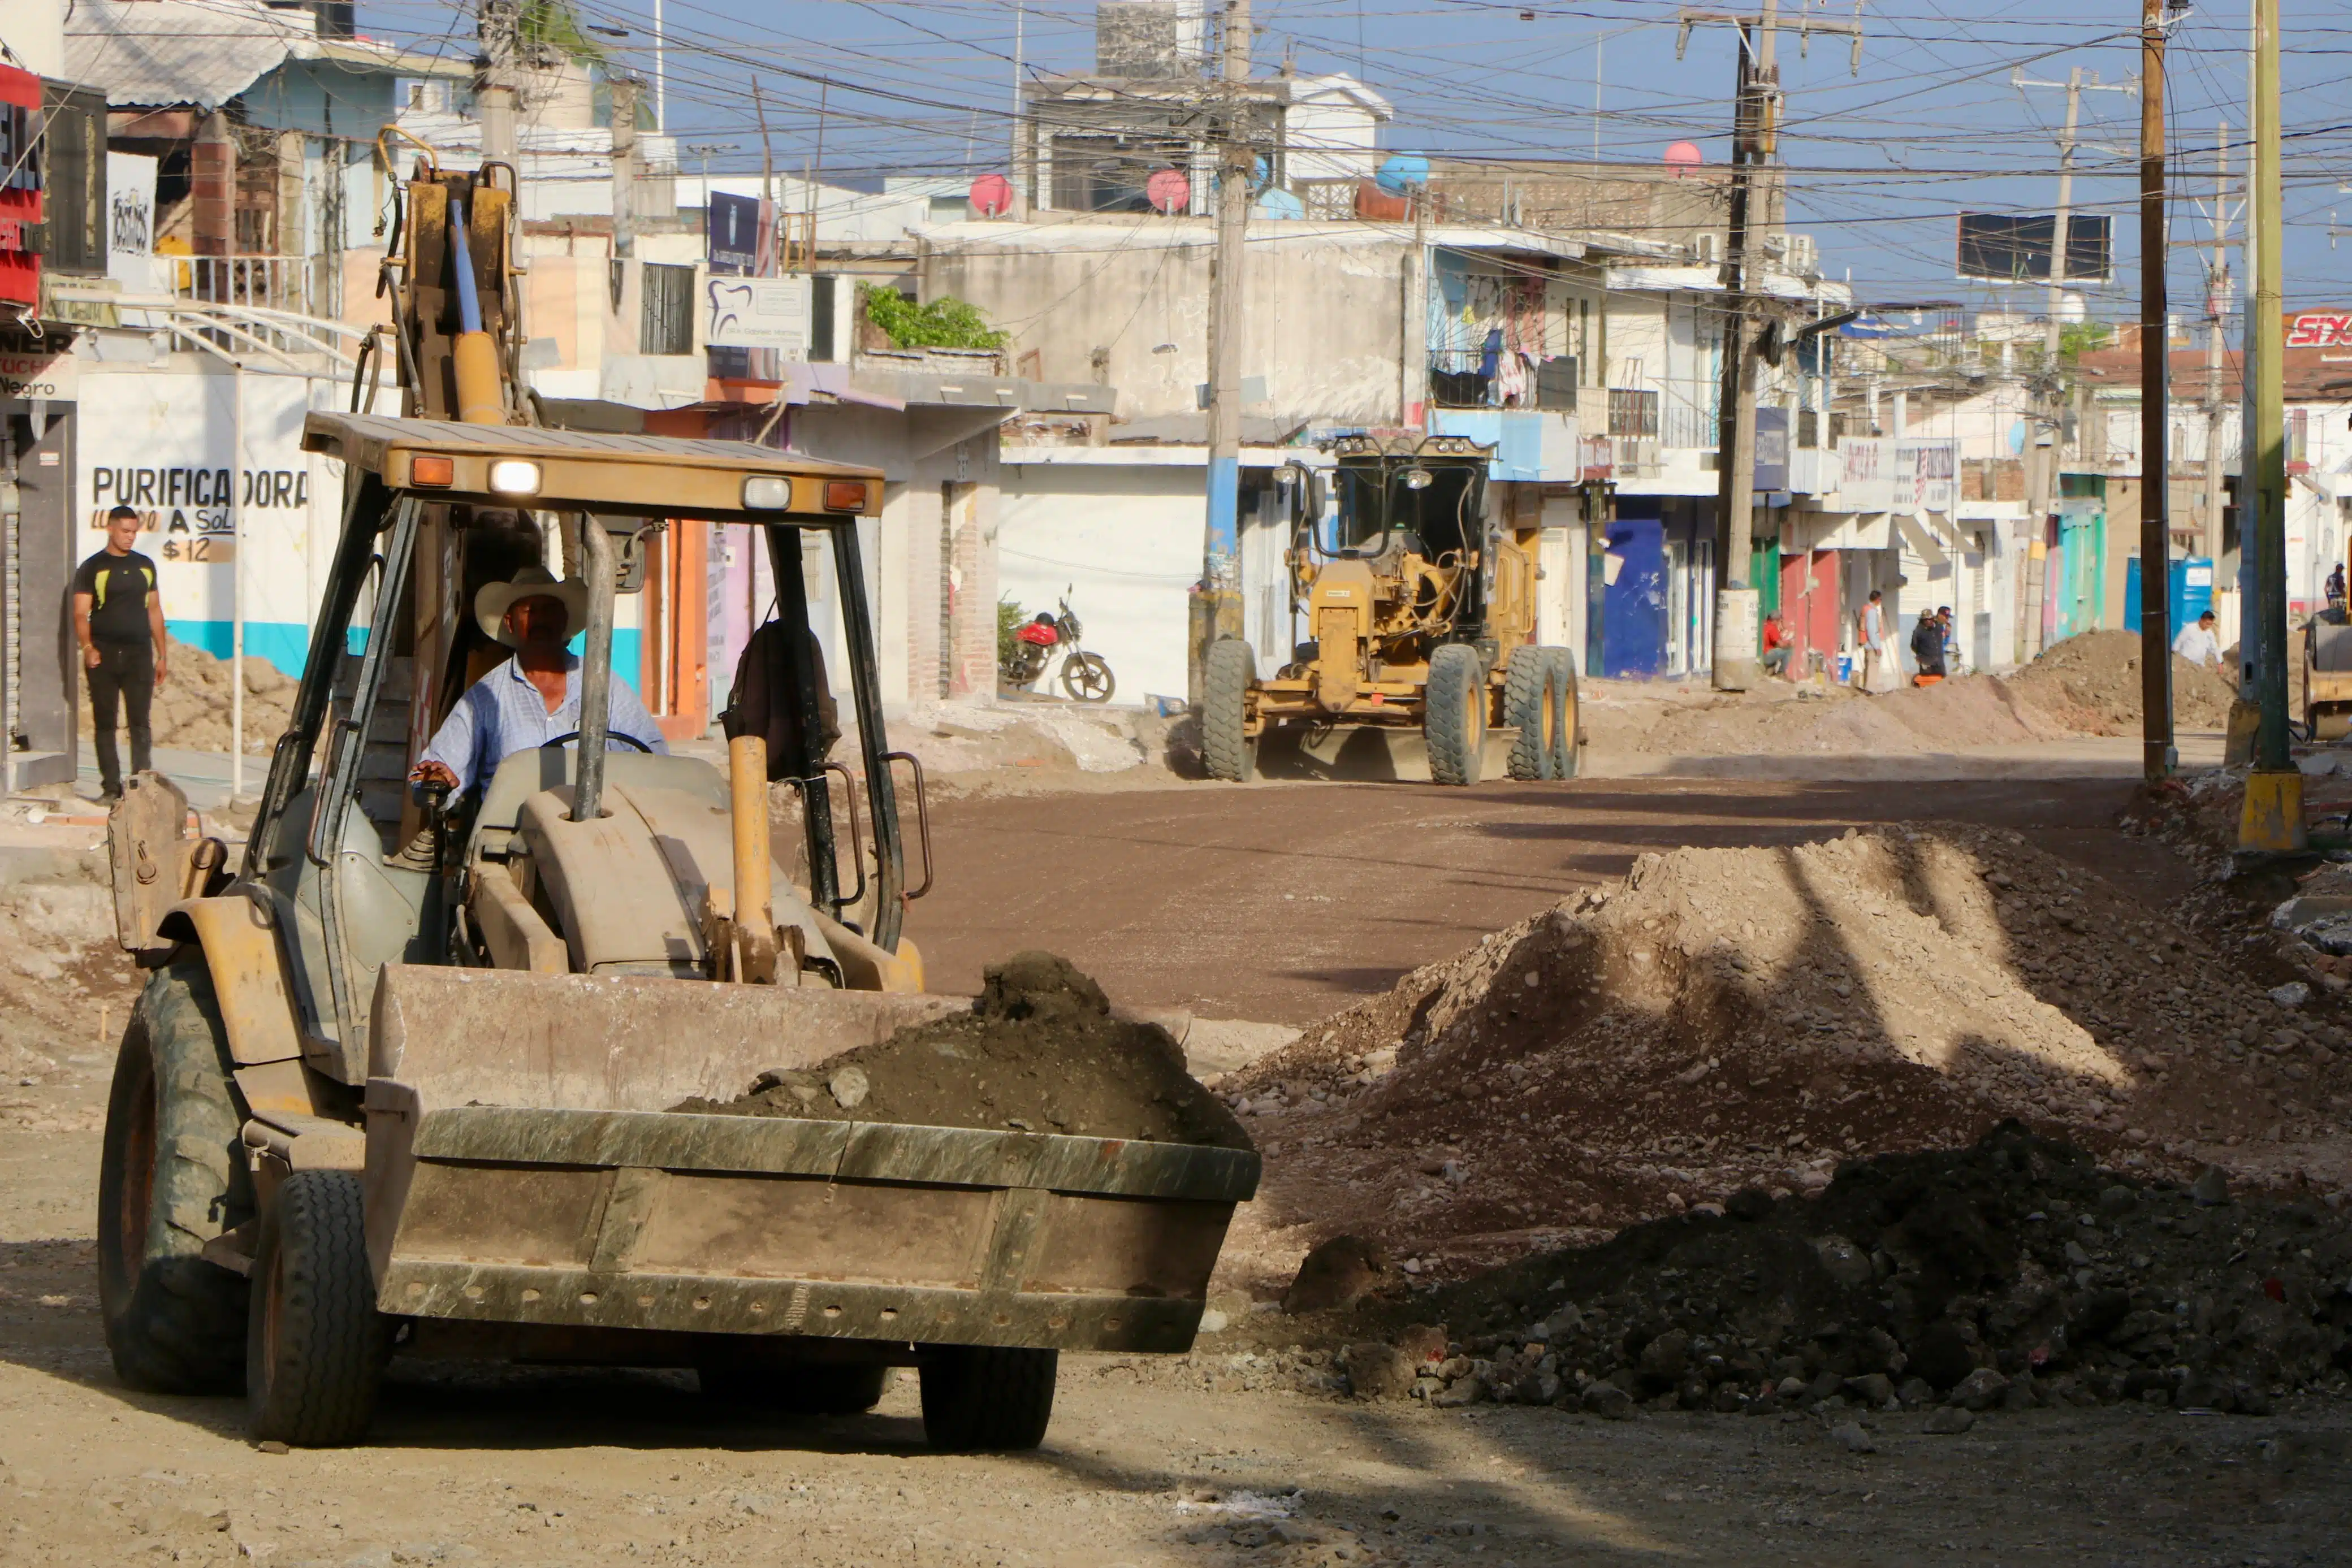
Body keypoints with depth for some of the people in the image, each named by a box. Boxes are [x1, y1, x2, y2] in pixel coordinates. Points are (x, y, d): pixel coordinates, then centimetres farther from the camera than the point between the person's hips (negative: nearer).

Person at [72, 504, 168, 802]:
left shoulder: (144, 566, 14)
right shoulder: (92, 568, 1)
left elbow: (154, 611, 18)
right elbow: (81, 614, -4)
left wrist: (162, 655, 14)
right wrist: (87, 647, -21)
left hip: (139, 654, 2)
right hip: (104, 655, -2)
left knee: (140, 722, -4)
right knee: (104, 723, 1)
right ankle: (111, 786, 5)